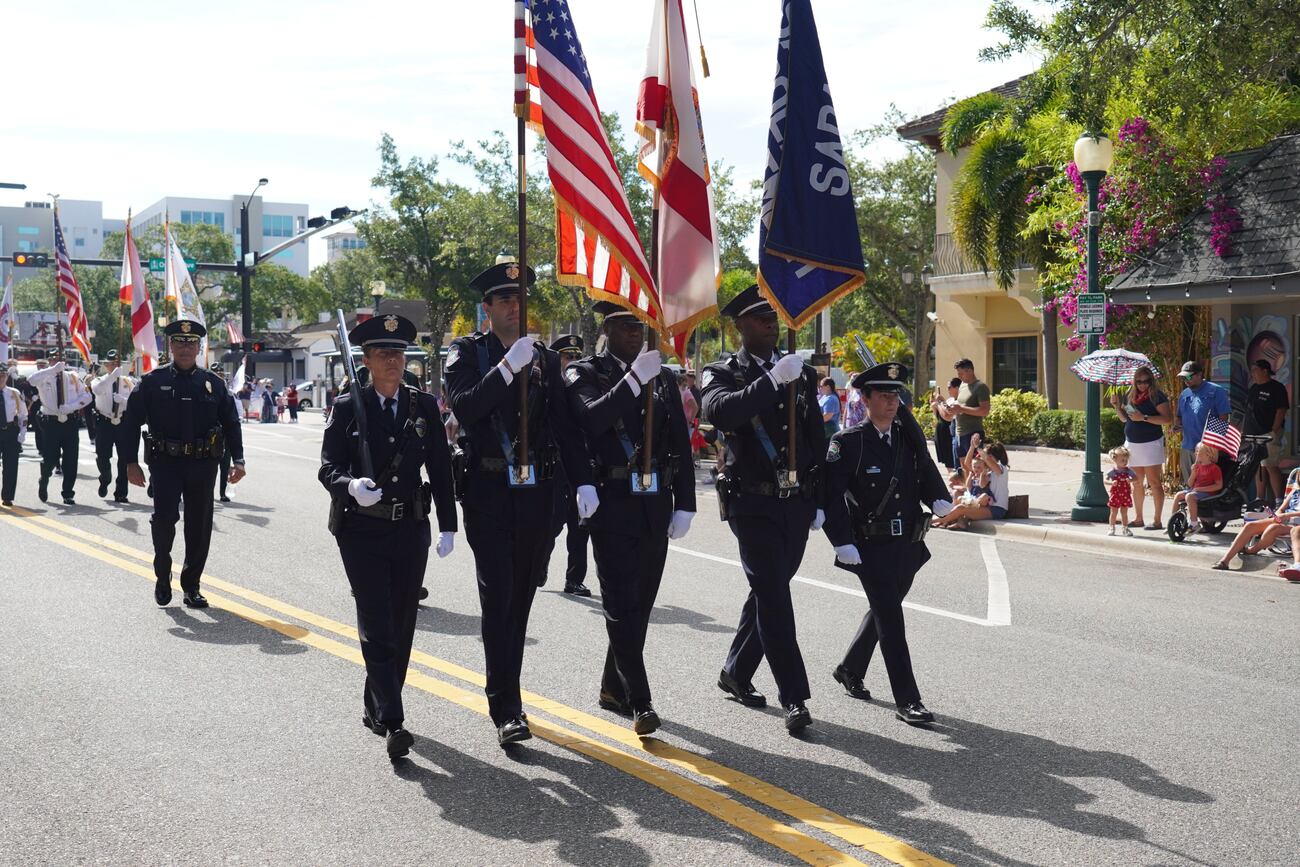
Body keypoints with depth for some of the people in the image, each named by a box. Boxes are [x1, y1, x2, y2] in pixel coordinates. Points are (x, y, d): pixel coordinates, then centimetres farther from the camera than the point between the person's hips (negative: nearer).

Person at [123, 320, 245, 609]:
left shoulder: (214, 383, 7)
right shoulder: (152, 381, 3)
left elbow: (231, 423, 9)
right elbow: (132, 422, 2)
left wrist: (238, 460, -2)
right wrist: (131, 462, -4)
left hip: (203, 465, 2)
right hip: (165, 462, -2)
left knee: (199, 527, 5)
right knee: (164, 517, -16)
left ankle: (191, 586, 18)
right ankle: (162, 575, 8)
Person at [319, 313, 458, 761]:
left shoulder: (424, 406, 6)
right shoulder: (348, 407, -1)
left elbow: (440, 469, 9)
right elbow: (328, 467, -5)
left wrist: (448, 526, 6)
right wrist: (352, 486, -27)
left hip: (411, 530, 3)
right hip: (362, 532, -3)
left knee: (402, 626, 10)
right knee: (376, 627, -9)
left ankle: (375, 707, 28)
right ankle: (392, 723, -12)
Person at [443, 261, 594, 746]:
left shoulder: (545, 359, 11)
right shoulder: (467, 352, 1)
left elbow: (566, 427, 8)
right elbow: (464, 407, -17)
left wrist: (583, 483, -2)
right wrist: (508, 367, -26)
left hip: (536, 492, 4)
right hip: (488, 492, -4)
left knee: (520, 598, 12)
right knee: (498, 598, -8)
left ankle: (504, 694, 26)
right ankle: (506, 711, -6)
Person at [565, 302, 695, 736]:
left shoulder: (664, 377, 12)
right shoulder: (585, 373, 0)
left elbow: (681, 444, 11)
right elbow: (592, 417, -21)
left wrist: (684, 504, 5)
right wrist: (634, 379, -27)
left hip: (656, 506, 5)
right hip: (613, 505, -5)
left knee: (640, 604, 12)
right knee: (623, 606, -6)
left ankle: (613, 687, 27)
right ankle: (639, 703, -4)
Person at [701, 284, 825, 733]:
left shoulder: (801, 373, 11)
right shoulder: (723, 373, -1)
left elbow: (818, 440, 14)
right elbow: (719, 411, -25)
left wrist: (818, 501, 12)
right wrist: (772, 381, -30)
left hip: (796, 502, 5)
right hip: (753, 502, -5)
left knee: (768, 592, 14)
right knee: (773, 595, -10)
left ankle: (736, 672, 32)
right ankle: (794, 698, -7)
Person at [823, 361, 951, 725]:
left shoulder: (911, 436, 8)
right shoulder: (847, 442, -10)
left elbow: (928, 473, 13)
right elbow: (832, 495, -13)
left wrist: (940, 500, -9)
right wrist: (842, 542, -19)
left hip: (908, 545, 7)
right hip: (870, 547, -6)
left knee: (883, 612, 20)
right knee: (891, 619, -7)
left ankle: (850, 670, 42)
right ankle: (907, 701, -2)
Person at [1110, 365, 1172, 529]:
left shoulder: (1157, 396, -8)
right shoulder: (1130, 396, 11)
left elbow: (1168, 420, -16)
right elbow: (1125, 418, 22)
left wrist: (1144, 418, -20)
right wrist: (1117, 406, 4)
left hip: (1151, 443, -6)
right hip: (1132, 444, 7)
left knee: (1154, 482, -5)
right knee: (1137, 483, 11)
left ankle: (1158, 520, -3)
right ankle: (1138, 518, 19)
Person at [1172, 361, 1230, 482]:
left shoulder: (1216, 391, -6)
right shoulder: (1184, 394, 15)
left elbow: (1224, 418, -8)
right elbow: (1179, 417, 27)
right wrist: (1177, 424, 3)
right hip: (1187, 448, 7)